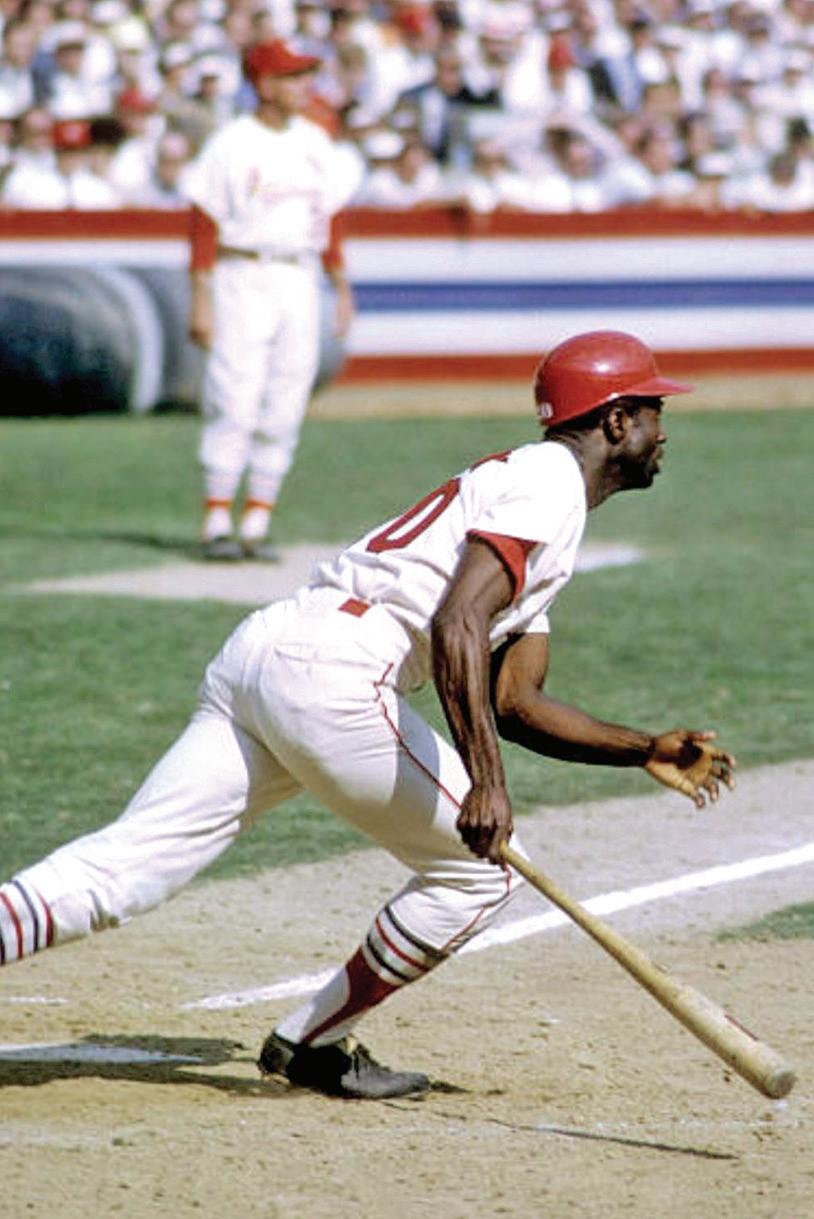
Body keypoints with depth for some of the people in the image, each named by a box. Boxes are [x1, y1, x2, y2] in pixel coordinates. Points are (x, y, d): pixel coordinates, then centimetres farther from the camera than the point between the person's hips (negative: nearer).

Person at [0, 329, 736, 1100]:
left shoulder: (535, 488, 29)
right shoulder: (548, 486, -2)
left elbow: (515, 705, 28)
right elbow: (455, 624, -18)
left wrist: (646, 751, 23)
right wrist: (485, 782, -25)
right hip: (330, 669, -9)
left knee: (125, 868, -4)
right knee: (479, 868, 6)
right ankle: (311, 1045, 12)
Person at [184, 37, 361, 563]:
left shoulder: (317, 143, 11)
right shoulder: (231, 145, -5)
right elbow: (205, 227, -6)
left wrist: (342, 288, 13)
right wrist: (201, 300, -11)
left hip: (300, 281, 5)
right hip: (243, 279, -5)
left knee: (283, 415, 3)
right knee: (235, 405, -9)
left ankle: (256, 526, 9)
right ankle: (217, 524, -3)